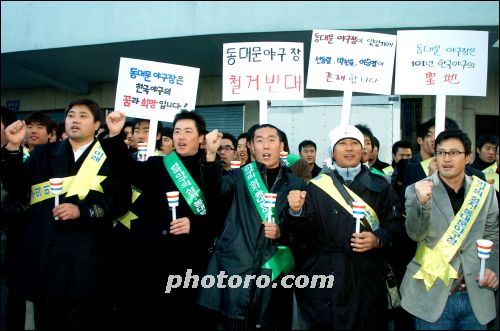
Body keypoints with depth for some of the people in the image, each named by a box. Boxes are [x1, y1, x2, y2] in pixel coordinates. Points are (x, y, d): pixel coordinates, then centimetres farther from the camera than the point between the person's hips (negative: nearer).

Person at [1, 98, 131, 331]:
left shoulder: (111, 156, 2)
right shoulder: (44, 153, 13)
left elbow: (120, 200, -6)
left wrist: (82, 210, -17)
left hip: (86, 257, -3)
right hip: (43, 254, 4)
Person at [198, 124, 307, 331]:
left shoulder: (296, 185, 9)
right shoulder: (240, 176, 8)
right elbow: (215, 191, -12)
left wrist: (281, 232, -11)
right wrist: (211, 154, -26)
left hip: (274, 274, 1)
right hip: (236, 269, 0)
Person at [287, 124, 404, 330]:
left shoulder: (379, 186, 6)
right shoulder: (317, 186, 3)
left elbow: (395, 222, 4)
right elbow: (304, 231, -3)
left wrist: (378, 240, -14)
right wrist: (297, 211, -23)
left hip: (367, 274, 1)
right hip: (326, 274, -1)